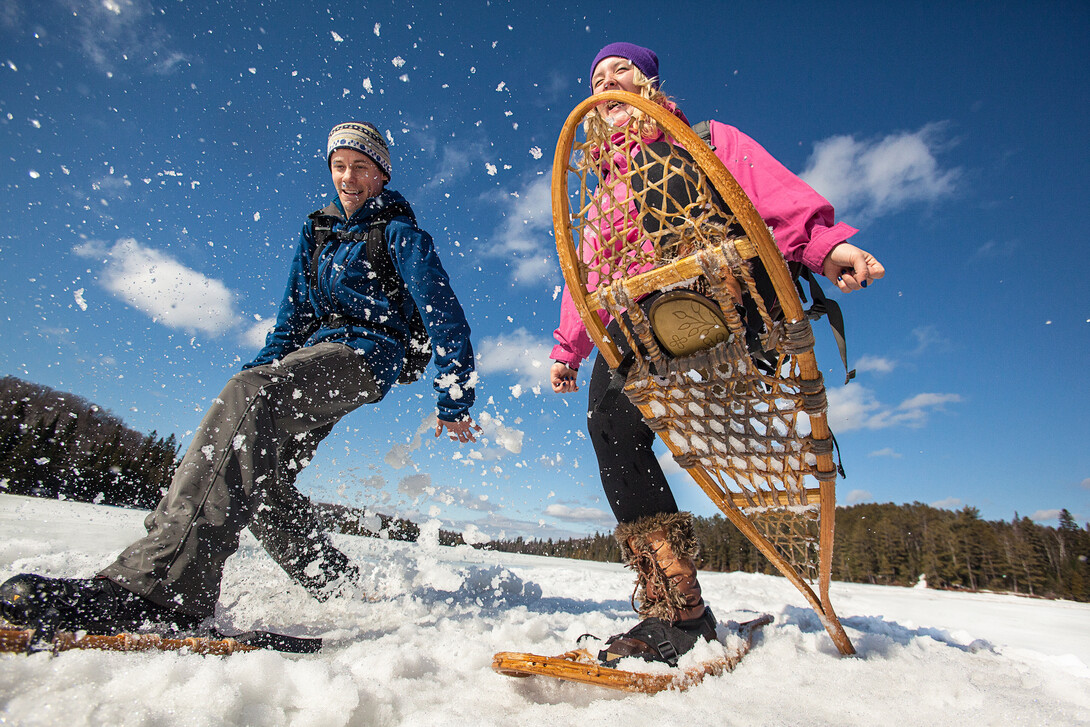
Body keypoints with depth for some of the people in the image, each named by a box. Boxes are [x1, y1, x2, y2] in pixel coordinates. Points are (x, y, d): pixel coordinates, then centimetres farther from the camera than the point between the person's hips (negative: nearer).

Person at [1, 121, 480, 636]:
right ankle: (334, 585, 5)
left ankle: (160, 585, -44)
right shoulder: (318, 230, 21)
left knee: (248, 396, -34)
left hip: (366, 353, -8)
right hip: (315, 354, 8)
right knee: (256, 477, -7)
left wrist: (455, 401, -13)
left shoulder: (397, 232, 0)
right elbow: (295, 313, 24)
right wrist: (265, 363, 11)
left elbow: (444, 313, -8)